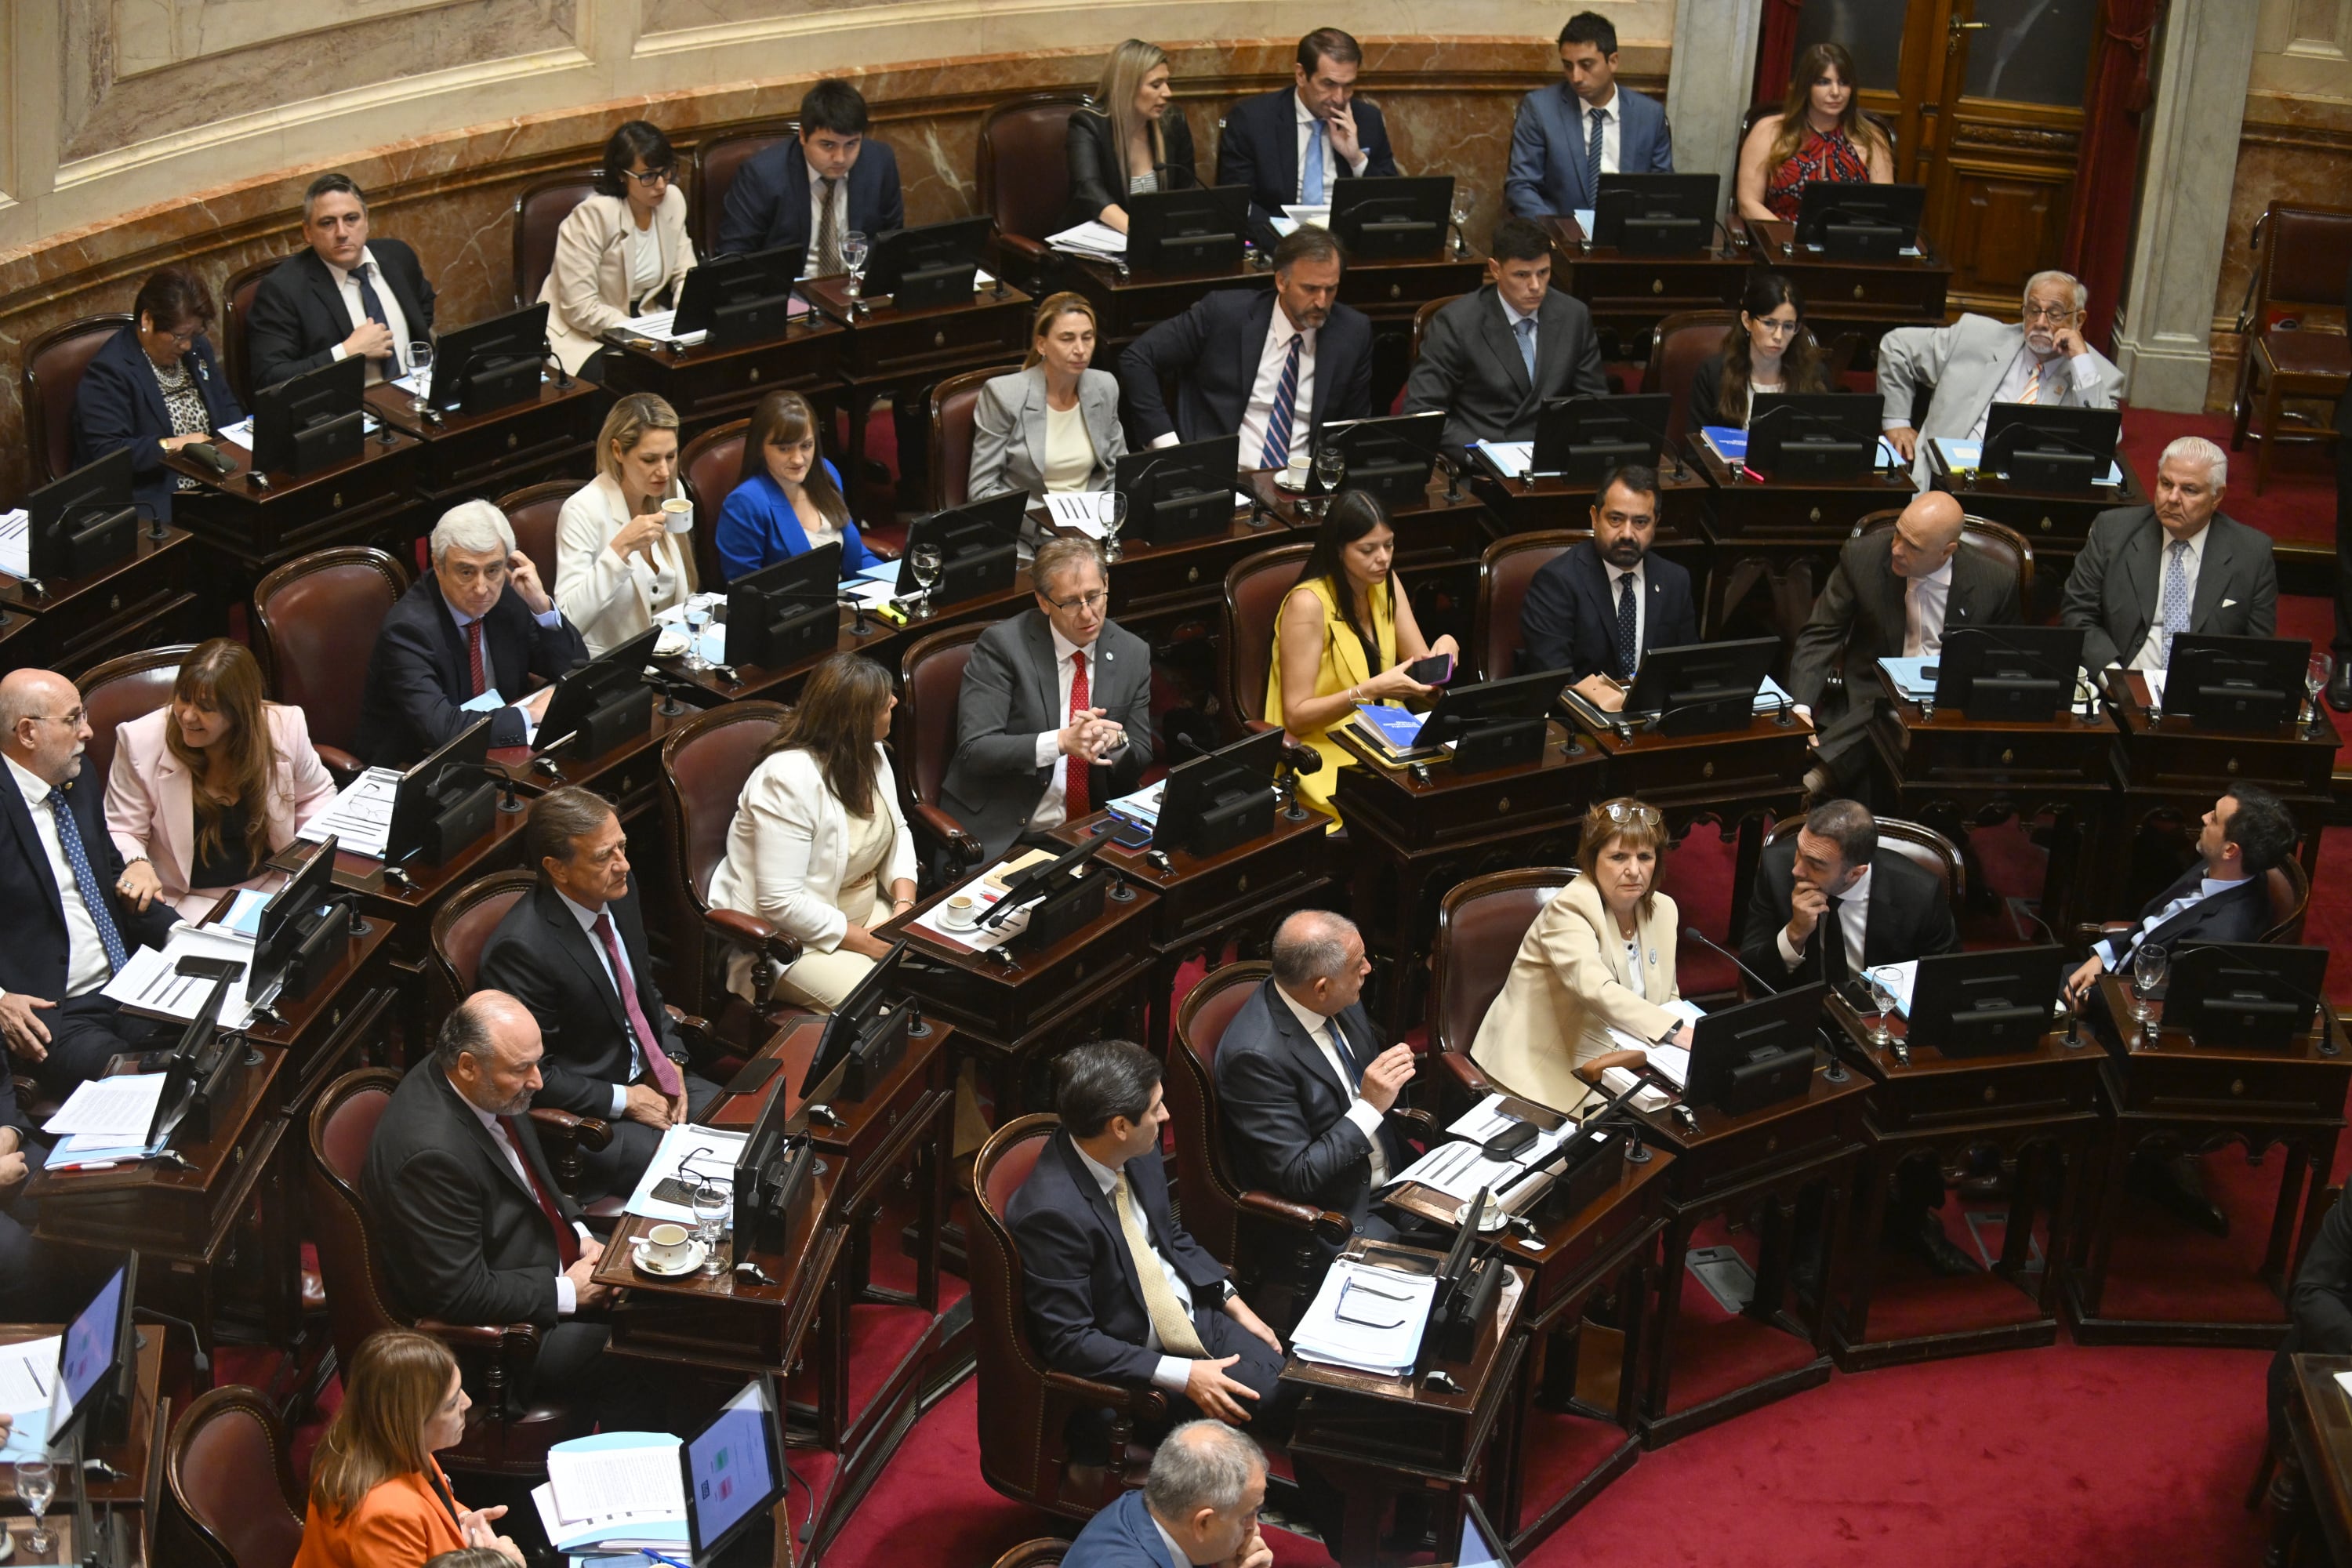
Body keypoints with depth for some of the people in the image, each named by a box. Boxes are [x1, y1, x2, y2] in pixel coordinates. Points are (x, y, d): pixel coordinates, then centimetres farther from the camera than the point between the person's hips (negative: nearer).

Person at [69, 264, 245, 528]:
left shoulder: (197, 348, 13)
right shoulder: (108, 371, -12)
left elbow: (227, 408, 25)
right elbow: (104, 453, -18)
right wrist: (170, 446, -23)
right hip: (153, 501, -8)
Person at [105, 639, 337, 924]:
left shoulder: (285, 727, -5)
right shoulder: (141, 741, -11)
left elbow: (317, 796, 14)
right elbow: (121, 831, -3)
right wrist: (137, 864, -25)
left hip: (273, 886, 3)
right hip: (188, 901, -3)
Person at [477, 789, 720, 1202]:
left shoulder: (620, 891, -2)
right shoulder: (520, 949, -26)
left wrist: (671, 1060, 1)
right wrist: (624, 1100, -17)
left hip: (650, 1076, 8)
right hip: (585, 1119, -8)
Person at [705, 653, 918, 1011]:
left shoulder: (868, 752, -1)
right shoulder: (789, 780, -27)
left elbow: (896, 831, 12)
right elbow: (781, 903, -28)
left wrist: (905, 905, -8)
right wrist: (868, 943, -21)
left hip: (865, 911, 8)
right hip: (785, 937, -8)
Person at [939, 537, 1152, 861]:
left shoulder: (1133, 653, 6)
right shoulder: (1002, 644, -7)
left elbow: (1139, 763, 10)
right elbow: (974, 750, -14)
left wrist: (1115, 741, -14)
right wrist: (1062, 741, -27)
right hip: (999, 834, -4)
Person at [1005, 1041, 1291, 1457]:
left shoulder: (1137, 1155, -4)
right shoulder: (1052, 1212, -28)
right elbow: (1068, 1341, -24)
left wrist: (1232, 1301, 4)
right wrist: (1182, 1375, -25)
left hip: (1196, 1317, 7)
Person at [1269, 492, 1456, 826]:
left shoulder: (1385, 584, 4)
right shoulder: (1308, 603, -18)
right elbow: (1297, 716, -17)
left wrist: (1443, 648, -21)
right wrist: (1371, 690, -29)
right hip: (1324, 752, -7)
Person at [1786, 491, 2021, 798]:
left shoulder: (1995, 584, -6)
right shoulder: (1861, 557, -6)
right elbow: (1819, 637, -1)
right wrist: (1801, 707, -16)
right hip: (1875, 700, 1)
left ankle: (1815, 778, -43)